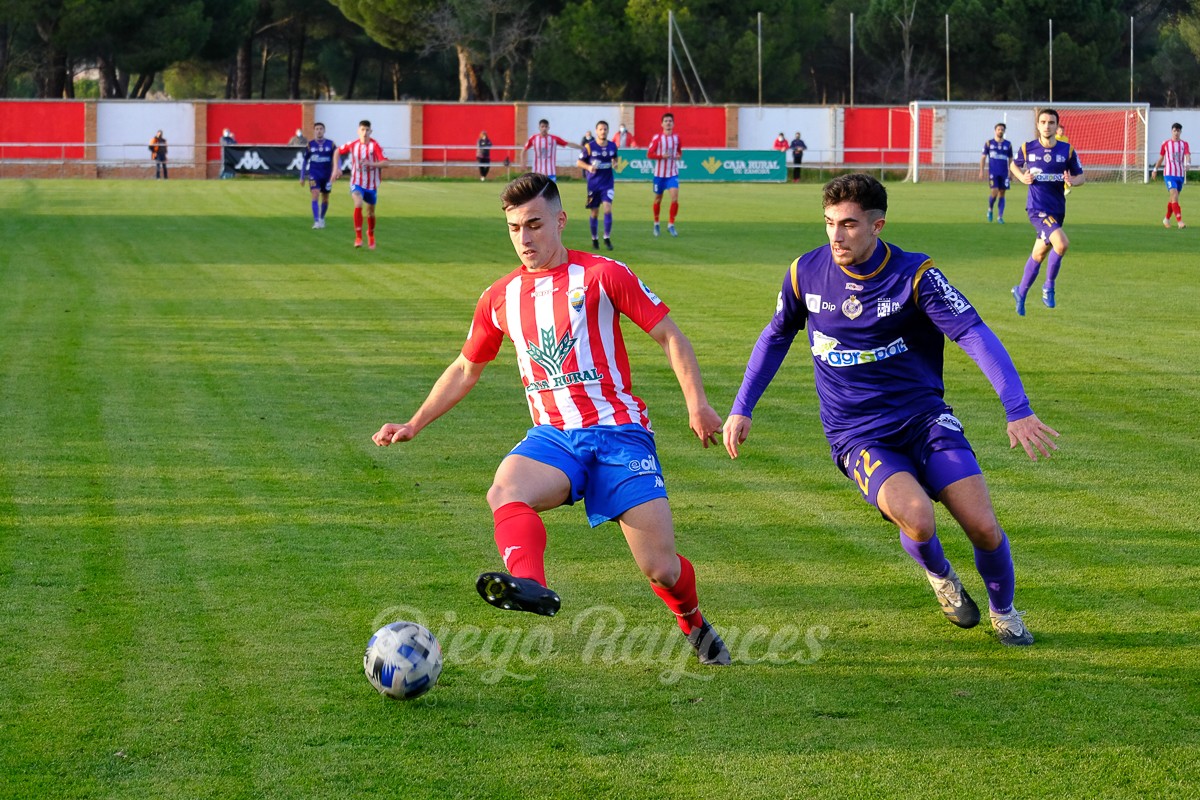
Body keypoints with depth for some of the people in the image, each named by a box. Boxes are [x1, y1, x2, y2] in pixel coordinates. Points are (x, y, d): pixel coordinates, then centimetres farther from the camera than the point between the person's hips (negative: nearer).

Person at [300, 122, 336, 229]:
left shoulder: (330, 144, 0)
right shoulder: (309, 144, 0)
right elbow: (305, 161, 8)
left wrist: (338, 169, -19)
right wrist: (302, 177, 8)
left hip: (327, 175, 2)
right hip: (314, 175, -2)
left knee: (325, 199, 11)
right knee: (315, 195, -16)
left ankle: (322, 219, 32)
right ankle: (316, 221, -20)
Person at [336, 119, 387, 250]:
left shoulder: (375, 146, -15)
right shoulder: (352, 144, -6)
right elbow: (338, 151, 12)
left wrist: (371, 163, -38)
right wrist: (336, 167, 3)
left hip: (371, 184, 0)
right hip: (357, 182, 0)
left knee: (370, 212, 14)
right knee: (358, 204, -27)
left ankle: (371, 235, 44)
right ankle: (358, 237, -22)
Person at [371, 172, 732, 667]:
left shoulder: (601, 275, 0)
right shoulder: (500, 298, 13)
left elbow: (670, 337, 3)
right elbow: (465, 370, 27)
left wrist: (697, 404, -8)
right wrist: (413, 425, 22)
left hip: (618, 431, -3)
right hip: (552, 436, 3)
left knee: (660, 568, -9)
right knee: (504, 491, -33)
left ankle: (694, 625, 23)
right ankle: (530, 585, -58)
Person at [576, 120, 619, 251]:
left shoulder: (612, 146, 2)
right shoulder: (589, 147, -7)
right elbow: (579, 162, -1)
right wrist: (589, 167, -19)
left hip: (607, 183, 1)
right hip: (593, 184, -1)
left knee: (608, 209, -15)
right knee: (594, 213, 5)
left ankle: (607, 238, -3)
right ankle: (594, 239, 21)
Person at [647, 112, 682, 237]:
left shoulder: (676, 137, 3)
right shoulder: (657, 138, -7)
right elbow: (649, 154, -8)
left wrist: (679, 156, -3)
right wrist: (662, 156, -22)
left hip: (673, 173, 2)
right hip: (659, 173, -2)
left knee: (675, 198, -14)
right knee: (658, 199, 11)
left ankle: (671, 225, -5)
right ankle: (656, 224, 30)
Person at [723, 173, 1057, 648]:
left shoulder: (915, 275, -13)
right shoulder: (806, 273, -4)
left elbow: (976, 336, -21)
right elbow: (776, 337, 16)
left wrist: (1018, 410, -33)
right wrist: (742, 408, 13)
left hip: (925, 419, 0)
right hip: (858, 438, 0)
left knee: (983, 527, -11)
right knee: (916, 517, -28)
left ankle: (1004, 612, 22)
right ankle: (939, 576, 10)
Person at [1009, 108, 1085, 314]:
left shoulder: (1067, 150, 1)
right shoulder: (1027, 148, -2)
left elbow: (1081, 176, 9)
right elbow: (1014, 165, 17)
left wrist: (1072, 181, -14)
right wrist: (1023, 178, -3)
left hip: (1057, 210, 4)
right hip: (1037, 209, -4)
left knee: (1039, 254, 14)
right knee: (1062, 243, -25)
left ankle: (1021, 292, 36)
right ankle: (1049, 286, -5)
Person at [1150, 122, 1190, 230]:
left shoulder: (1184, 144, 4)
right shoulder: (1166, 144, 2)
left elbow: (1187, 156, -12)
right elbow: (1161, 158, 14)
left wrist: (1187, 164, -33)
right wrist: (1155, 169, 17)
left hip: (1180, 175, 3)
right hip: (1169, 174, -3)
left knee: (1172, 199, 13)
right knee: (1175, 196, -18)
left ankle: (1167, 219, 32)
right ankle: (1179, 221, -25)